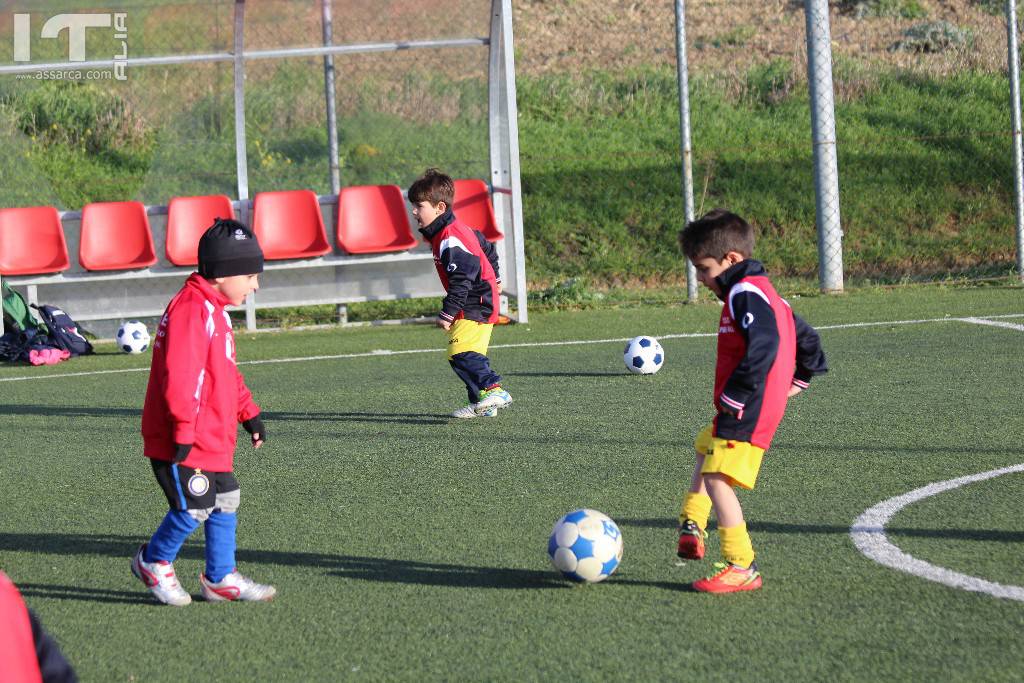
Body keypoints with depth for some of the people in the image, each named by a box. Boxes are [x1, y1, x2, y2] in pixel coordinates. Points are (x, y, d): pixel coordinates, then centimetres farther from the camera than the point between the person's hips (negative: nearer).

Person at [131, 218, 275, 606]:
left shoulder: (214, 311, 16)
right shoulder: (191, 311, -19)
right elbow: (179, 377, -25)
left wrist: (248, 413, 26)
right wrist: (184, 430, -25)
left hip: (212, 441, 10)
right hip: (185, 442, -10)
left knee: (225, 502, 12)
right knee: (194, 508, -5)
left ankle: (220, 580, 20)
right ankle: (153, 562, 16)